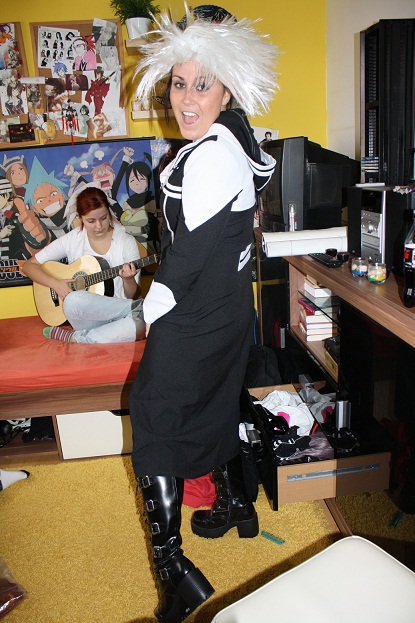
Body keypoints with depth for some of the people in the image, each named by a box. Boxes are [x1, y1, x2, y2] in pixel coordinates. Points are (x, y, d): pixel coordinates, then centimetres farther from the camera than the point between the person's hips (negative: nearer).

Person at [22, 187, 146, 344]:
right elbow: (29, 265, 7)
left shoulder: (126, 242, -1)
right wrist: (55, 283, -10)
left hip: (118, 313, 0)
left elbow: (133, 296, 1)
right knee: (74, 300, -37)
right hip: (88, 317, 1)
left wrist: (128, 280, -22)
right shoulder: (71, 240, 1)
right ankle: (138, 308, -16)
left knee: (143, 323, -36)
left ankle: (76, 338, -20)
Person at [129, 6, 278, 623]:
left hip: (195, 317, -10)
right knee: (213, 408, 23)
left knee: (152, 420, -1)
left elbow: (194, 244, -22)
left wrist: (155, 304, -9)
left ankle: (175, 569, 5)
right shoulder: (232, 140, 10)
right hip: (226, 306, 10)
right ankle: (236, 504, 43)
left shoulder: (211, 155, -21)